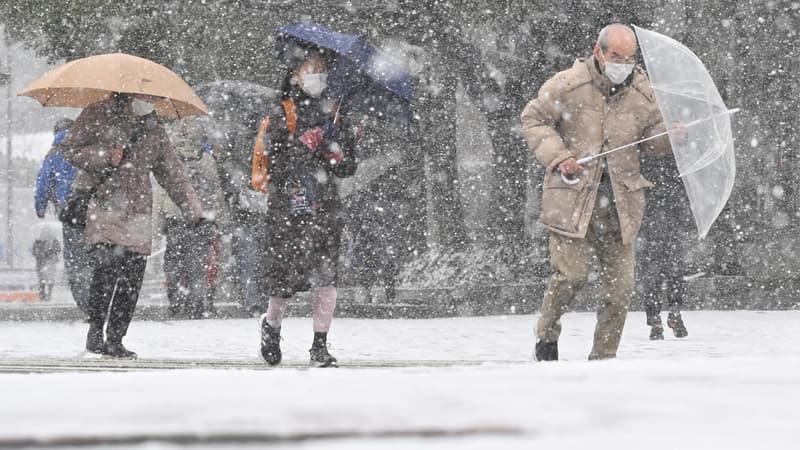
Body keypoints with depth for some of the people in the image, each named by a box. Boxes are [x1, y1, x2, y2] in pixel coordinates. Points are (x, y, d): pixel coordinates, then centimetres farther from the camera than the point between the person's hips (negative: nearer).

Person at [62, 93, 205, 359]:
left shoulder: (154, 130, 15)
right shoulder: (98, 115, 4)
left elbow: (172, 174, 18)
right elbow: (70, 149, 3)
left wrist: (193, 210, 9)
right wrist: (103, 157, -13)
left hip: (137, 212, 4)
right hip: (100, 205, -4)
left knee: (132, 278, -3)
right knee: (105, 267, -20)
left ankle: (115, 339, 6)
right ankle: (95, 331, -6)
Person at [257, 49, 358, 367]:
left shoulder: (332, 115, 15)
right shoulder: (281, 116, 2)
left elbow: (349, 168, 17)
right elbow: (275, 163, -8)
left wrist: (338, 157, -5)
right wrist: (304, 144, -19)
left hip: (325, 207, 3)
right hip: (288, 207, -3)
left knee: (326, 277, -8)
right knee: (286, 280, -1)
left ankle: (320, 345, -3)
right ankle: (271, 325, 28)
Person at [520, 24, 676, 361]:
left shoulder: (642, 92, 4)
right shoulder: (568, 86, -8)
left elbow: (652, 137, 14)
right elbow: (533, 120, 0)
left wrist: (670, 136, -9)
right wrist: (558, 157, -12)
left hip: (621, 199, 4)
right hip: (573, 194, -4)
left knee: (620, 282, 1)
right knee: (572, 272, -11)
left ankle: (604, 356, 14)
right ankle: (546, 336, 14)